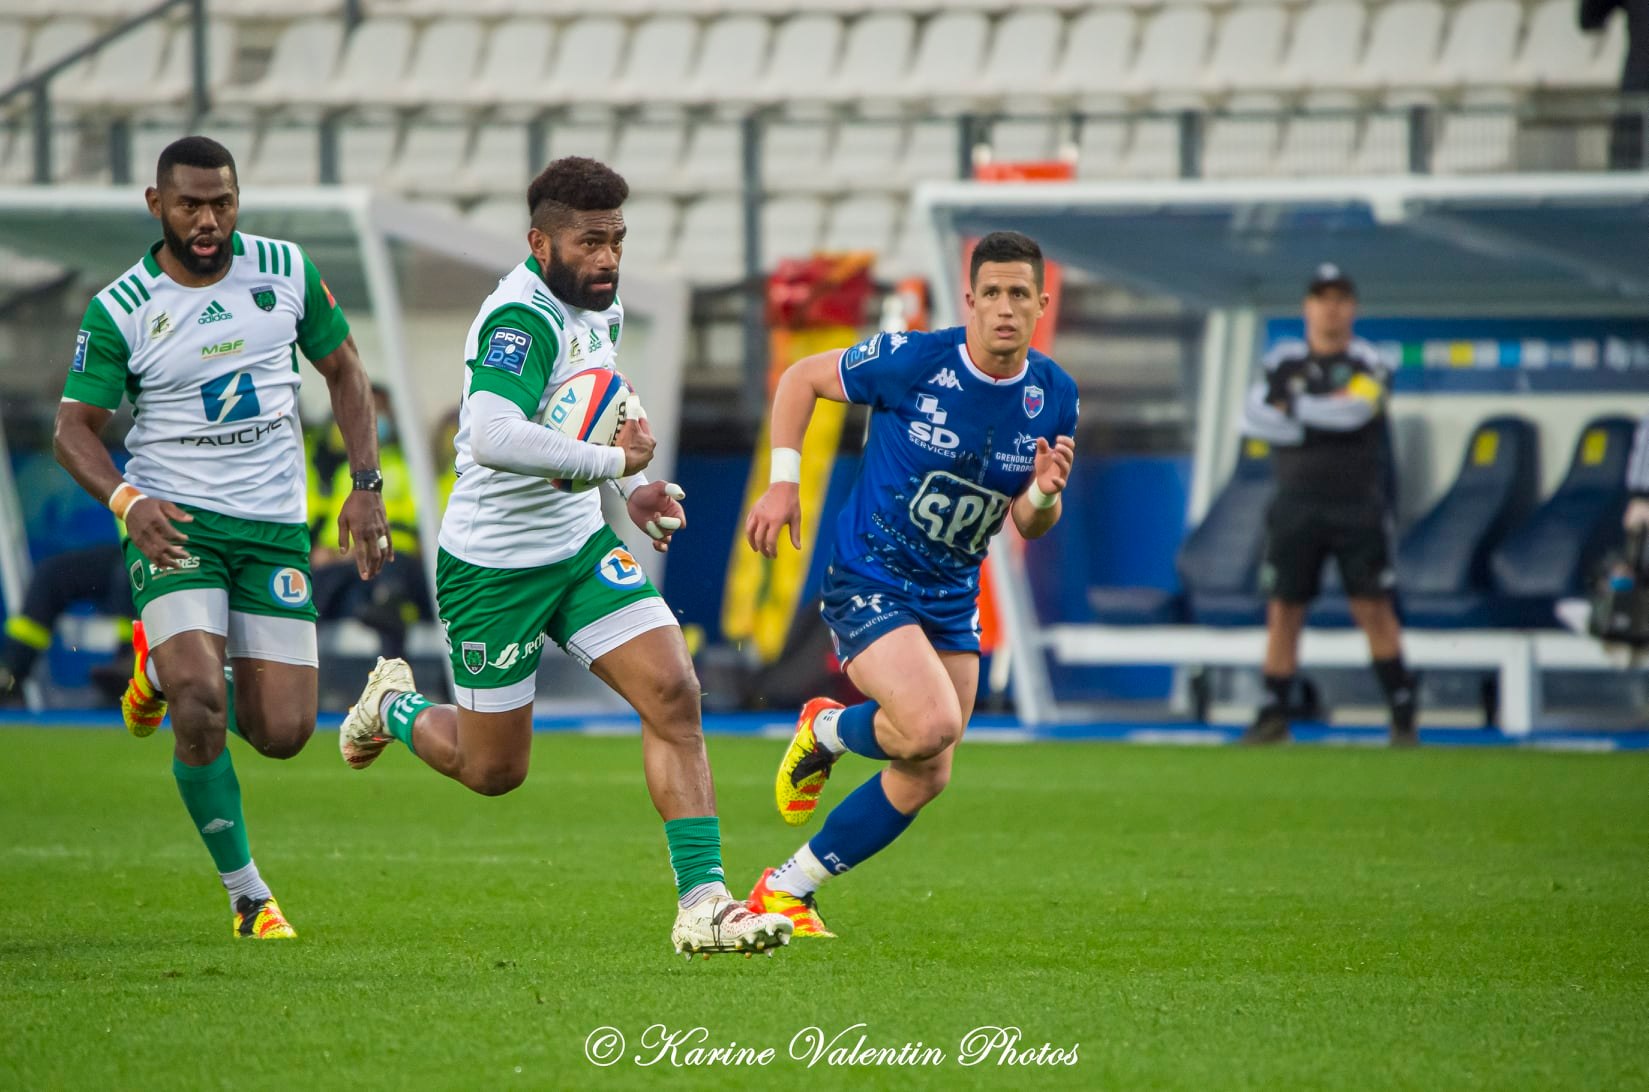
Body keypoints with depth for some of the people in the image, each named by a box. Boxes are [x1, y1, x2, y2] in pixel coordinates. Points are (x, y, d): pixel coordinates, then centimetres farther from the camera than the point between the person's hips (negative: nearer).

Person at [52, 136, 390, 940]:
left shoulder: (286, 271, 1)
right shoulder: (119, 310, -6)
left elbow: (341, 369, 12)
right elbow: (73, 427, -3)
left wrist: (366, 485, 2)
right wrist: (126, 500, -22)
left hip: (274, 526, 3)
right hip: (174, 523, -3)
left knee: (283, 732, -3)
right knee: (198, 707, -23)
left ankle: (168, 670, 30)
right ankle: (247, 895, -6)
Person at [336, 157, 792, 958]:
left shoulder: (600, 309, 4)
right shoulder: (520, 319, -25)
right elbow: (493, 438, -41)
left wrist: (631, 488, 12)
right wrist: (611, 461, -31)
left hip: (580, 546, 7)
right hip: (493, 563, -7)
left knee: (673, 691, -12)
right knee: (494, 770, 7)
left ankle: (703, 902, -12)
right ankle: (395, 705, 40)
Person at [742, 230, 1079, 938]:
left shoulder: (1054, 396, -2)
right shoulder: (914, 361, -18)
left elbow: (1029, 526, 6)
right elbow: (802, 378, -2)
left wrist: (1045, 494, -17)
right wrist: (783, 482, -8)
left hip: (952, 600, 6)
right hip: (867, 582, -6)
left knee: (925, 778, 5)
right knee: (933, 726, -28)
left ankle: (785, 892, 22)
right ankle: (827, 731, 7)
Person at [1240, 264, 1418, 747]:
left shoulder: (1367, 363, 2)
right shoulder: (1284, 362, 9)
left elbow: (1354, 409, -16)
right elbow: (1253, 417, -5)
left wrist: (1293, 408, -6)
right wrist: (1324, 423, -12)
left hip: (1358, 504, -2)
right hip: (1296, 504, 2)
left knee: (1373, 608, -5)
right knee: (1283, 610, 2)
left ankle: (1403, 715, 1)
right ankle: (1273, 715, 8)